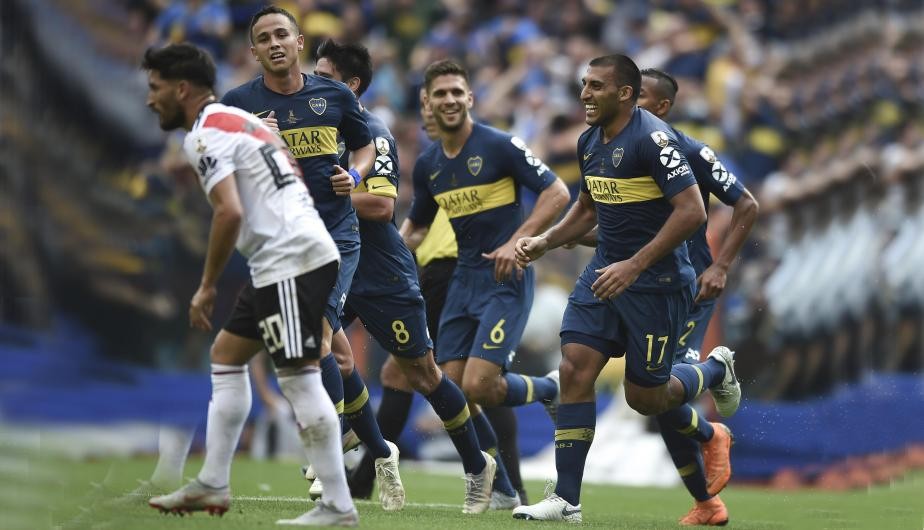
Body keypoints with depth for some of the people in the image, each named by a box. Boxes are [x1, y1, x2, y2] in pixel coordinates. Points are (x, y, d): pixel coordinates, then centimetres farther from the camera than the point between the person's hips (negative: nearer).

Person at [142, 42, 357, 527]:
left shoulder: (204, 135, -8)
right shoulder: (240, 120, 22)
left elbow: (230, 213, -20)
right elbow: (293, 185, 24)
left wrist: (206, 287, -11)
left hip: (289, 260, -11)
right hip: (284, 262, 11)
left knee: (299, 377, -10)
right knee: (227, 355, 17)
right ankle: (212, 485, 19)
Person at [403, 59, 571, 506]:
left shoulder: (500, 146, -10)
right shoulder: (427, 165, 9)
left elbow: (557, 193, -11)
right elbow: (417, 224, 24)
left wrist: (517, 242, -21)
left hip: (506, 279, -7)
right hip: (463, 279, 7)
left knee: (478, 387, -19)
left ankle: (552, 389, 13)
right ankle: (501, 490, 12)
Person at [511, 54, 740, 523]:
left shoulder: (652, 139, -19)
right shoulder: (590, 141, 7)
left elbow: (692, 211, -24)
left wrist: (634, 266, -26)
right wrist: (544, 243, 8)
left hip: (656, 282, -7)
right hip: (605, 271, 7)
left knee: (645, 397, 1)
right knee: (574, 369, -8)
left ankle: (715, 371, 33)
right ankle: (566, 499, -6)